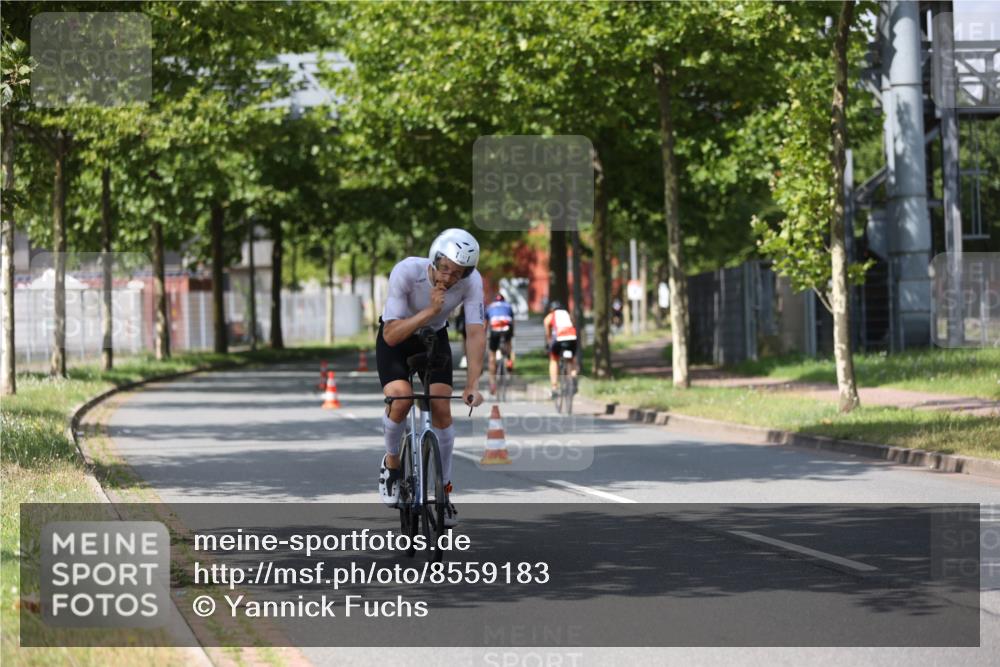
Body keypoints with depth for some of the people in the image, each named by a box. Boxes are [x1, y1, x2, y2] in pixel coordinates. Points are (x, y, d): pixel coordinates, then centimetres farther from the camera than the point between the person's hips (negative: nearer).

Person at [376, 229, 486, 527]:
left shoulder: (472, 281, -27)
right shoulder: (406, 272, -35)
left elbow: (476, 334, -26)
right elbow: (391, 335, -34)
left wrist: (472, 385, -35)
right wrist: (430, 311, -45)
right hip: (396, 339, -2)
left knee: (441, 409, -12)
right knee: (400, 398, -27)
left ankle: (444, 491, 5)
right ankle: (391, 463, 1)